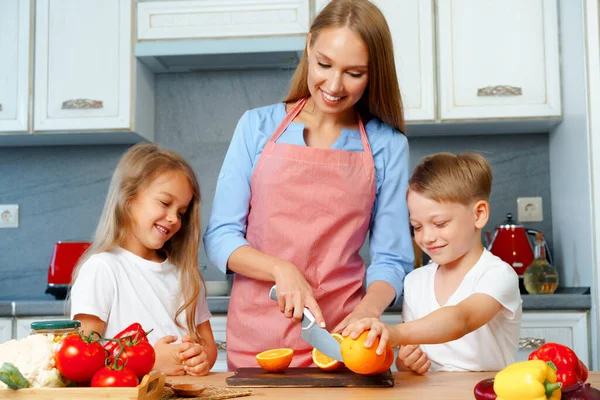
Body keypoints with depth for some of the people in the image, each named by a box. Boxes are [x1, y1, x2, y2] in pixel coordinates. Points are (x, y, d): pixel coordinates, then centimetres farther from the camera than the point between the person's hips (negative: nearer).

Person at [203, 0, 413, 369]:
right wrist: (282, 270, -17)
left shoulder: (388, 146, 0)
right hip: (255, 337, 1)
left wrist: (366, 311, -19)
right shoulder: (257, 127, 2)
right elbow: (220, 236, 0)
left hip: (340, 337, 0)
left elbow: (391, 259, 1)